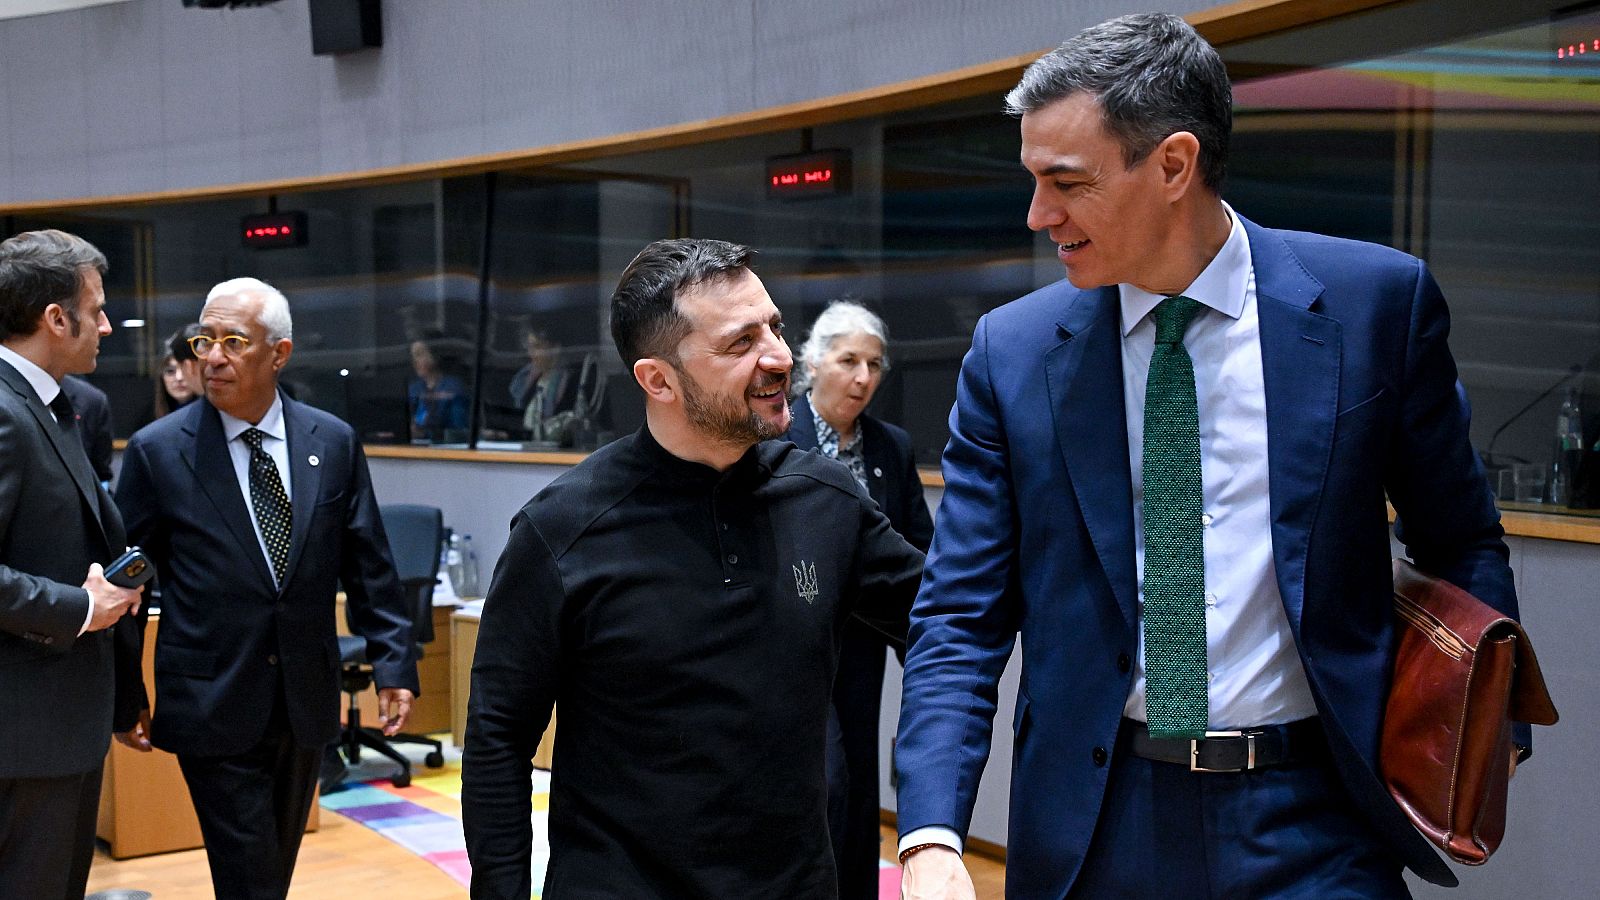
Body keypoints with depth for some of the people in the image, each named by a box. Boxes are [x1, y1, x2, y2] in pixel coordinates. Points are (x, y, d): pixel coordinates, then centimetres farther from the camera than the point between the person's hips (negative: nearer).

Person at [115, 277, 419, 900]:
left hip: (308, 700, 3)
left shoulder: (334, 443, 0)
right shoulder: (157, 450, -6)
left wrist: (394, 662, 0)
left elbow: (369, 566, 4)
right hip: (212, 704, -3)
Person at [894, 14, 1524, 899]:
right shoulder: (1012, 352, -5)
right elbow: (959, 620, -5)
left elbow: (1458, 541, 6)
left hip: (1309, 823, -1)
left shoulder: (1379, 300, -6)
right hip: (1095, 822, 1)